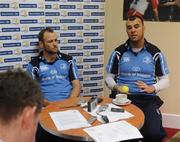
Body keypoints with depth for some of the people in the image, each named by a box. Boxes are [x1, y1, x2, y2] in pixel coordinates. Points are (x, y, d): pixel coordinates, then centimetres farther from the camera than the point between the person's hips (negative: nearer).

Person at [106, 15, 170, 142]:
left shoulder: (155, 53, 4)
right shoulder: (119, 52, 6)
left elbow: (165, 80, 8)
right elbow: (109, 77, 12)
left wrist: (152, 88, -12)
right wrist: (116, 87, -10)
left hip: (148, 99, 0)